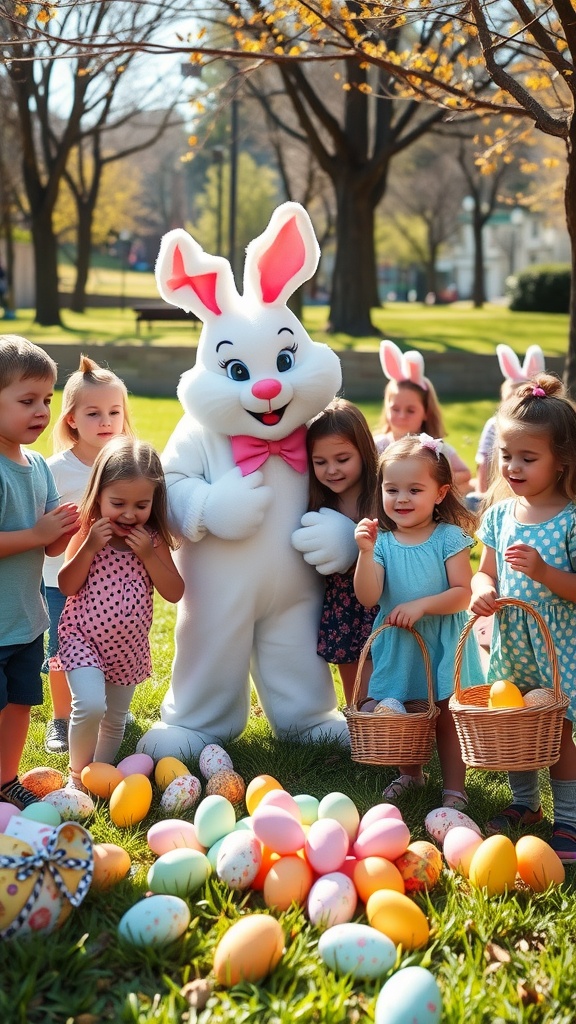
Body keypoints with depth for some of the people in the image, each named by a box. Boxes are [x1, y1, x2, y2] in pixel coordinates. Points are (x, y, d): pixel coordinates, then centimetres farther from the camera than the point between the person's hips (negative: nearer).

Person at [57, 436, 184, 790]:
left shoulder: (154, 538, -6)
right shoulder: (88, 532, -11)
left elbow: (175, 593, -9)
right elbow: (67, 586, -13)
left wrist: (147, 554, -21)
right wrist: (89, 548, -25)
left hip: (129, 645, 4)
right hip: (83, 637, -3)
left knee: (115, 721, 16)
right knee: (90, 705, -22)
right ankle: (77, 773, 1)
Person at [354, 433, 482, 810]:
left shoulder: (449, 538, -10)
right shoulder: (381, 541, -5)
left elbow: (462, 594, -14)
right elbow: (368, 597, -15)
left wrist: (421, 605, -25)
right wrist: (366, 553, -26)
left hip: (443, 644, -3)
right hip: (397, 645, 3)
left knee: (448, 717, 4)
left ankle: (454, 788, 17)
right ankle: (410, 774, 38)